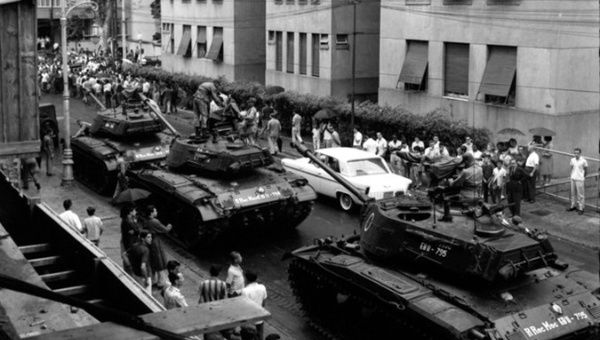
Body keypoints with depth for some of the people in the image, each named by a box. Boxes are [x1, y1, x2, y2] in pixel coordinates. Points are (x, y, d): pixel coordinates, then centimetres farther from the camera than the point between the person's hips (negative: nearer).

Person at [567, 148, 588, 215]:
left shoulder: (583, 161, -9)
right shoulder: (572, 160, 4)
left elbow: (586, 170, 2)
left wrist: (583, 177, 7)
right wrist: (572, 176, 7)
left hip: (580, 179, -5)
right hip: (573, 179, 5)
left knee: (580, 194, -1)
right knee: (573, 193, 13)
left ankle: (581, 208, 4)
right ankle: (573, 206, 25)